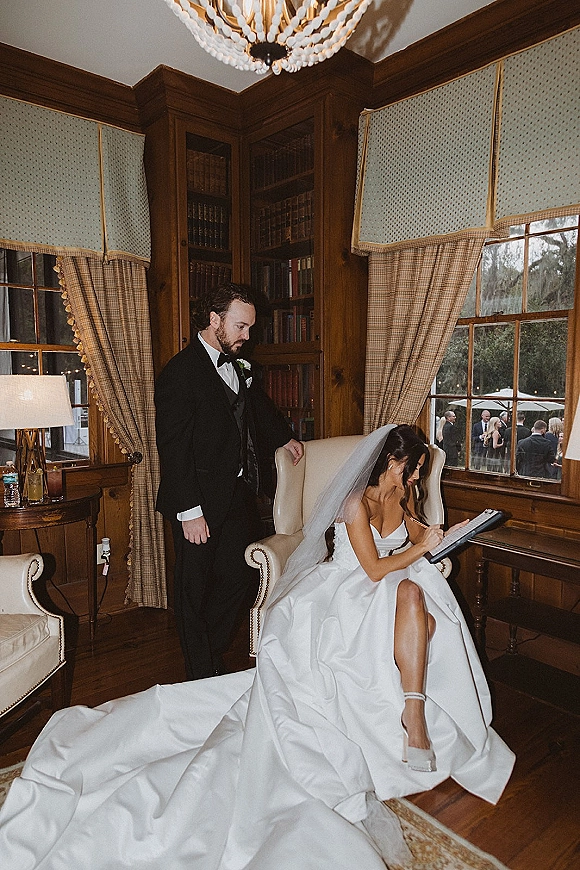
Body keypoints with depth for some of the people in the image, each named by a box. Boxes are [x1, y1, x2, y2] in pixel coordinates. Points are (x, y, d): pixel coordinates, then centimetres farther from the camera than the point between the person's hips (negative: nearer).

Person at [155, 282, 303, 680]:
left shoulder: (237, 364, 9)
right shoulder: (180, 372, -16)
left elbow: (257, 403, 31)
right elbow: (173, 448, -19)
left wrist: (284, 437, 37)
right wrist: (189, 512, -21)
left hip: (239, 496, 8)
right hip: (201, 503, -7)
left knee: (236, 579, 13)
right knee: (196, 590, 8)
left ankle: (214, 660, 32)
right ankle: (202, 678, 25)